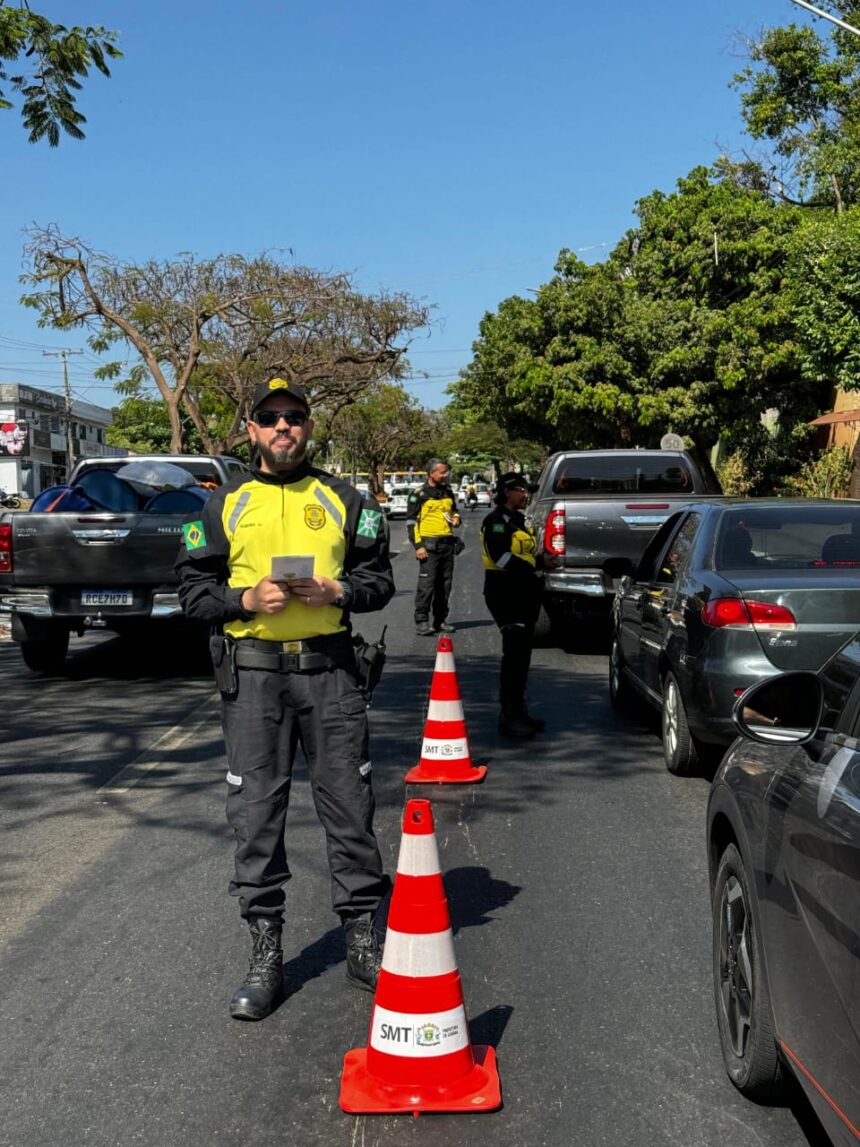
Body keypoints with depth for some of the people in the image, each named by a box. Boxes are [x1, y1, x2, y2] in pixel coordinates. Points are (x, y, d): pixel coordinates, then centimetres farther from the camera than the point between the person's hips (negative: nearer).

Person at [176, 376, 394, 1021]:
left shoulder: (343, 500, 10)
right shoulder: (225, 505, 10)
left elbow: (379, 579, 10)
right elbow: (194, 589, 7)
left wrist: (337, 591, -10)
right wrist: (246, 599, -11)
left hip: (330, 670, 0)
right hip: (253, 674, 0)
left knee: (349, 806, 3)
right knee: (256, 815, 3)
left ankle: (363, 938, 18)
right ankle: (265, 953, 15)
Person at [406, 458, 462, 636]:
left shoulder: (448, 492, 15)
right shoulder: (419, 494, -4)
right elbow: (411, 521, -6)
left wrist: (456, 518, 7)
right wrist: (418, 545, -13)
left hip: (447, 544, 6)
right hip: (429, 545, -6)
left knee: (445, 585, 9)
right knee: (426, 584, -10)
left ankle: (440, 621, 18)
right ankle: (421, 622, -7)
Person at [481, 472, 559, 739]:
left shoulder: (518, 520, 21)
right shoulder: (496, 521, -10)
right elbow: (502, 557, -22)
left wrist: (543, 560, 6)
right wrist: (538, 563, -19)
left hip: (524, 593, 10)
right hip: (505, 592, -10)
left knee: (521, 654, 12)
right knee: (514, 652, -13)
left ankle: (518, 713, 20)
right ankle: (509, 718, -12)